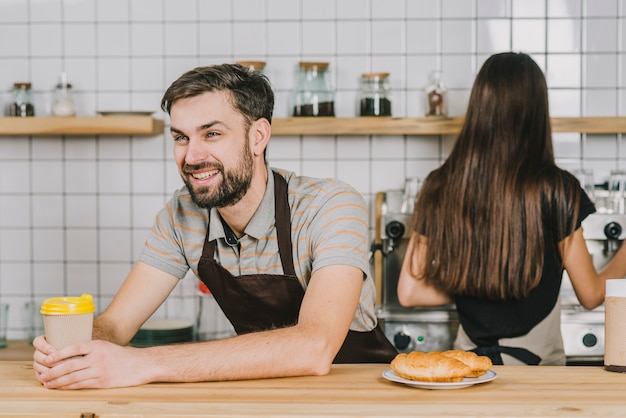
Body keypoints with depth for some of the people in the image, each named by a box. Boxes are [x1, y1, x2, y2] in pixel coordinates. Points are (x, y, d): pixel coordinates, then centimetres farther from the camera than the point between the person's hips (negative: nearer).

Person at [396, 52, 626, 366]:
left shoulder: (438, 189, -2)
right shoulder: (555, 189, -10)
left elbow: (409, 292, 1)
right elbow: (591, 295, -1)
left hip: (469, 358, 3)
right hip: (536, 363, -3)